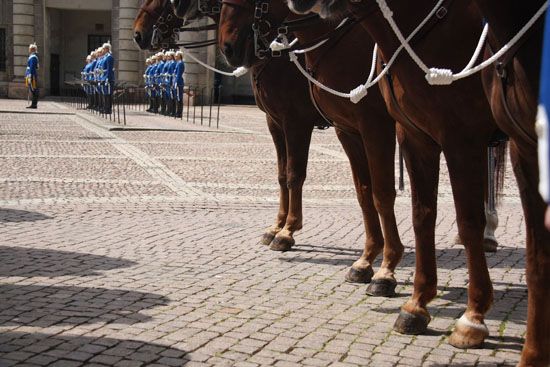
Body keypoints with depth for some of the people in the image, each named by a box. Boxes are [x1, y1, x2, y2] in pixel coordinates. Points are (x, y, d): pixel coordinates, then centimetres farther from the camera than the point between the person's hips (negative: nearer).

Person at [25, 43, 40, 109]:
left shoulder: (33, 57, -12)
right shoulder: (34, 56, 19)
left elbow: (32, 68, -18)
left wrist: (30, 76, -21)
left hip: (32, 76, -10)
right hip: (32, 76, 10)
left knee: (33, 91, -9)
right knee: (34, 91, 8)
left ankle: (34, 104, -10)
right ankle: (34, 104, 10)